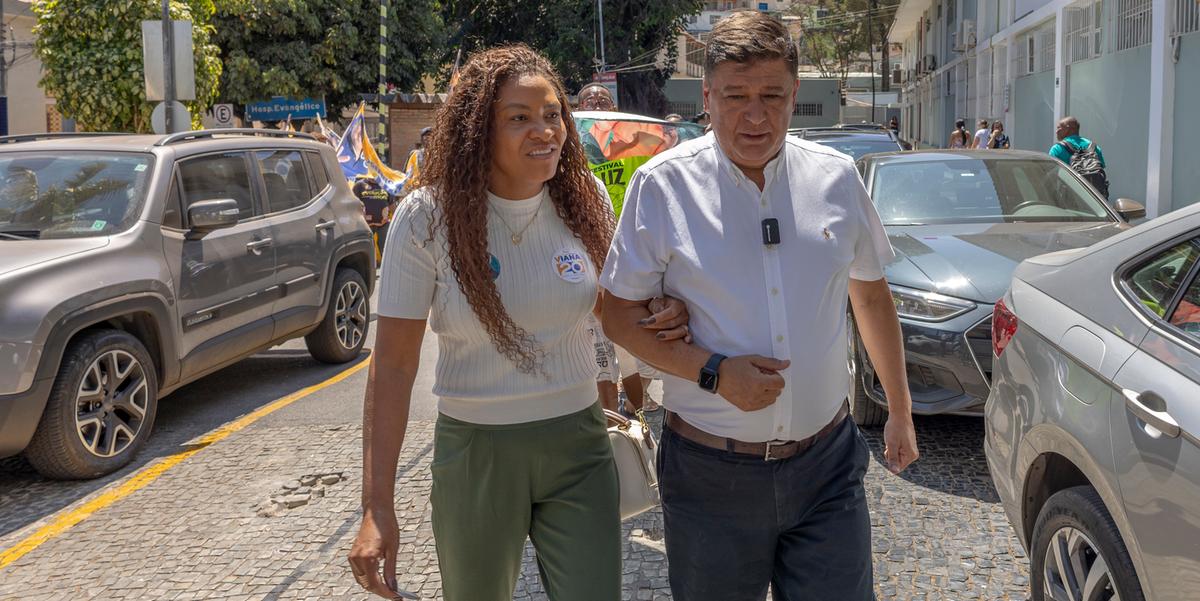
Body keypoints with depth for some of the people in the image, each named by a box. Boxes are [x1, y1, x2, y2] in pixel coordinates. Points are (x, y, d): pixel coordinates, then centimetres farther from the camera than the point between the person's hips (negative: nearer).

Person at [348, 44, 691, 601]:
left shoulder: (584, 200, -3)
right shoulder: (428, 216, -13)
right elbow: (393, 365, -12)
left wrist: (666, 317, -9)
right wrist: (377, 506, -17)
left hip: (578, 443, 2)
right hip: (475, 451, -2)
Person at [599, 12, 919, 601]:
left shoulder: (836, 177, 2)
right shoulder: (663, 185, -7)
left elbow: (872, 296, 15)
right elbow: (620, 311, -3)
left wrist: (900, 411, 18)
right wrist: (713, 372, -17)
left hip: (826, 465, 2)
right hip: (711, 473, -2)